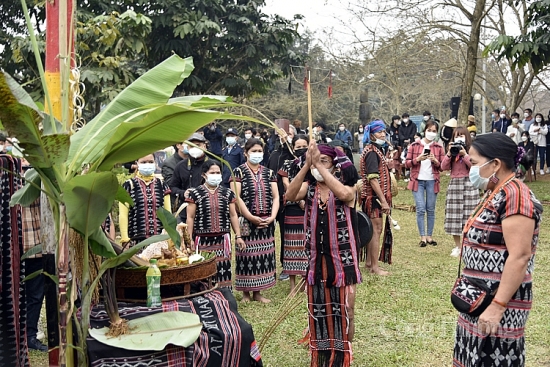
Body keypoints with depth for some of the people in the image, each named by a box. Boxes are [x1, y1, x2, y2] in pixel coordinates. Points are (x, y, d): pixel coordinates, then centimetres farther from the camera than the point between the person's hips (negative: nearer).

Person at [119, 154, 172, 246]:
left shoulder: (162, 185, 13)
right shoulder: (129, 185, 4)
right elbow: (123, 215, -1)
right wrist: (125, 240, -8)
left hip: (160, 240, 3)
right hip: (136, 240, -3)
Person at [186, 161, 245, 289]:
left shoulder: (228, 193, 9)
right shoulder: (195, 193, 1)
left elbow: (233, 215, 12)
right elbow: (190, 217, 1)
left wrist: (238, 236, 8)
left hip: (223, 239, 3)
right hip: (202, 239, -2)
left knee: (223, 269, 3)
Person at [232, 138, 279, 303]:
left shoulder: (269, 172, 11)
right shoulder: (239, 171, -2)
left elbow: (275, 197, 8)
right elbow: (236, 197, -10)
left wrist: (272, 217, -7)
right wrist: (252, 217, -15)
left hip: (267, 222, 4)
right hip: (246, 222, -4)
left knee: (264, 255, 6)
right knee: (247, 255, 0)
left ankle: (257, 292, 17)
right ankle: (245, 292, 12)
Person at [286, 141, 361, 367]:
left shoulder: (347, 188, -7)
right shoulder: (309, 187, 0)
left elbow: (343, 194, -33)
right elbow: (290, 196, -21)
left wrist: (319, 165, -31)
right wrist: (306, 166, -28)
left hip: (341, 259, -3)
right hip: (315, 259, 3)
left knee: (344, 311, 6)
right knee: (318, 311, 14)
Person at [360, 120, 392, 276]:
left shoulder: (377, 150, 16)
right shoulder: (372, 152, -16)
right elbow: (373, 179, -23)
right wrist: (383, 201, -23)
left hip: (375, 197, 10)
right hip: (374, 196, -10)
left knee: (373, 229, 15)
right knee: (376, 229, -6)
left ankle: (369, 262, 24)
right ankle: (375, 267, 0)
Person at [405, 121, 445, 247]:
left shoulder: (439, 148, 8)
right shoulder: (414, 146, 4)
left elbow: (443, 167, 7)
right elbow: (407, 163, 2)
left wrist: (435, 161, -13)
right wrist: (418, 159, -15)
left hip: (432, 181, 2)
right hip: (418, 181, -1)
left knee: (431, 209, 6)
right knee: (420, 209, -6)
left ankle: (429, 236, 15)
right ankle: (422, 237, 1)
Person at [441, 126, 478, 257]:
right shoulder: (452, 151, 13)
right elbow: (444, 167, 2)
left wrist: (464, 154, -16)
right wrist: (449, 153, -9)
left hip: (468, 184, -4)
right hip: (454, 184, 4)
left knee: (468, 216, -4)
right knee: (454, 216, 4)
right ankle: (457, 246, 14)